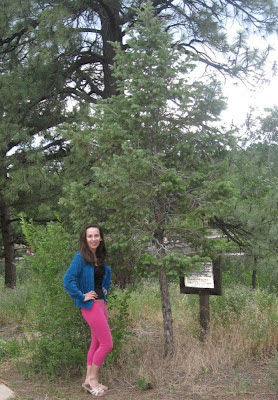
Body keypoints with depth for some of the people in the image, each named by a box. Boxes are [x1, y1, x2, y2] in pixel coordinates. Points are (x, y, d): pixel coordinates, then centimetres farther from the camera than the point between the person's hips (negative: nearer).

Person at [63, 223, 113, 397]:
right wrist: (81, 296, -16)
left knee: (97, 343, 14)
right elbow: (67, 280, -21)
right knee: (107, 344, -5)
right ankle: (93, 379, 11)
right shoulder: (81, 257, -14)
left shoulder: (101, 258, 8)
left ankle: (89, 380, 24)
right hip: (90, 305, -8)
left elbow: (108, 274, 28)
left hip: (101, 303, 8)